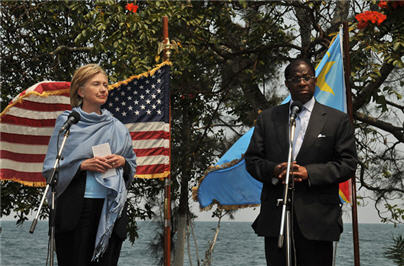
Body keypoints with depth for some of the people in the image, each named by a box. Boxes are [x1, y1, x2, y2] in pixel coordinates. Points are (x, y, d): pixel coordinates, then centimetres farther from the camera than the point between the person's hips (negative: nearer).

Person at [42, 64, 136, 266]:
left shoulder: (116, 127, 13)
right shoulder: (67, 122, 3)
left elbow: (133, 164, 19)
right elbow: (50, 168, -1)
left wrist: (122, 162, -3)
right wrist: (83, 165, -15)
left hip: (110, 206, 3)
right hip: (75, 207, -3)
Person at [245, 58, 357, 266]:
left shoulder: (337, 120, 7)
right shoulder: (267, 118, 13)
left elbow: (348, 164, 1)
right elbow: (252, 159, 11)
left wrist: (309, 172, -13)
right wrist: (273, 170, -12)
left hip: (317, 218, -1)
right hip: (275, 217, 2)